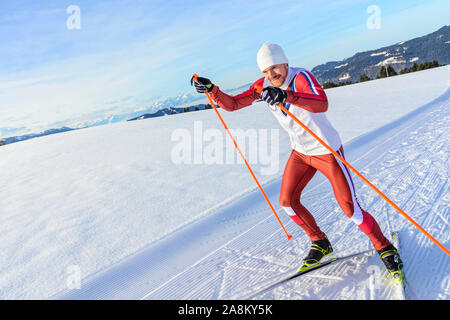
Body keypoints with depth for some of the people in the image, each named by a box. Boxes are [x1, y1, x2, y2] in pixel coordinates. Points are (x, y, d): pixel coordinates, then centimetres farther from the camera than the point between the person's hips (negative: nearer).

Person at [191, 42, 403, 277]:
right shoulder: (263, 87, -6)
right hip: (300, 153, 6)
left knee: (350, 208, -4)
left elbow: (322, 104, -43)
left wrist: (287, 96, -57)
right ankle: (320, 243, 28)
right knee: (287, 201, 6)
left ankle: (384, 248, 22)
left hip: (327, 151, -6)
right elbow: (232, 104, -4)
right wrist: (211, 89, -19)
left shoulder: (301, 77, -24)